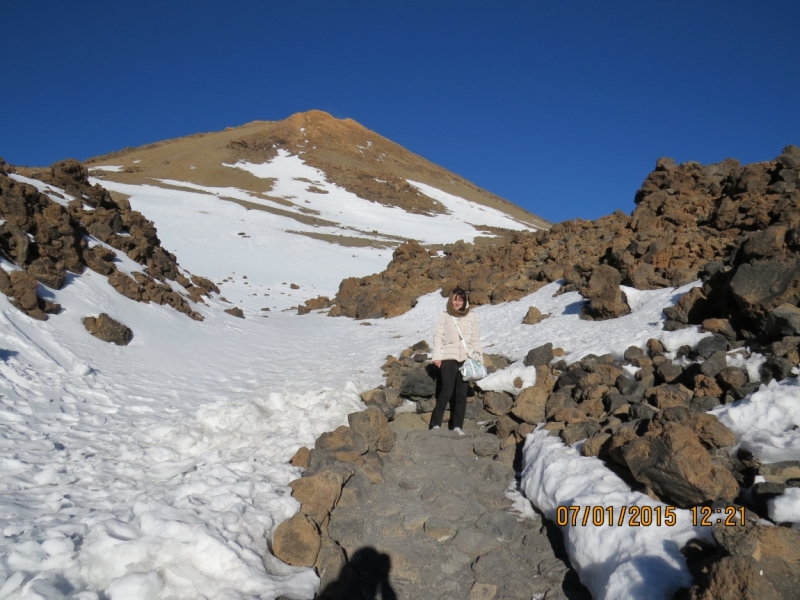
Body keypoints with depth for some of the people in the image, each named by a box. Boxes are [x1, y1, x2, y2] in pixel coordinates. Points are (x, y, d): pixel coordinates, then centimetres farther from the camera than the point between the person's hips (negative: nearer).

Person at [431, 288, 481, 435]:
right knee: (447, 392, -8)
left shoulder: (472, 317, 10)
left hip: (466, 359, 2)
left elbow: (476, 338, 10)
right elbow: (438, 336, 3)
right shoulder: (444, 316, 6)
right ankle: (435, 424, 0)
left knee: (462, 393, 4)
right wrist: (436, 356, -5)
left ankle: (458, 425, 12)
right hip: (448, 358, -2)